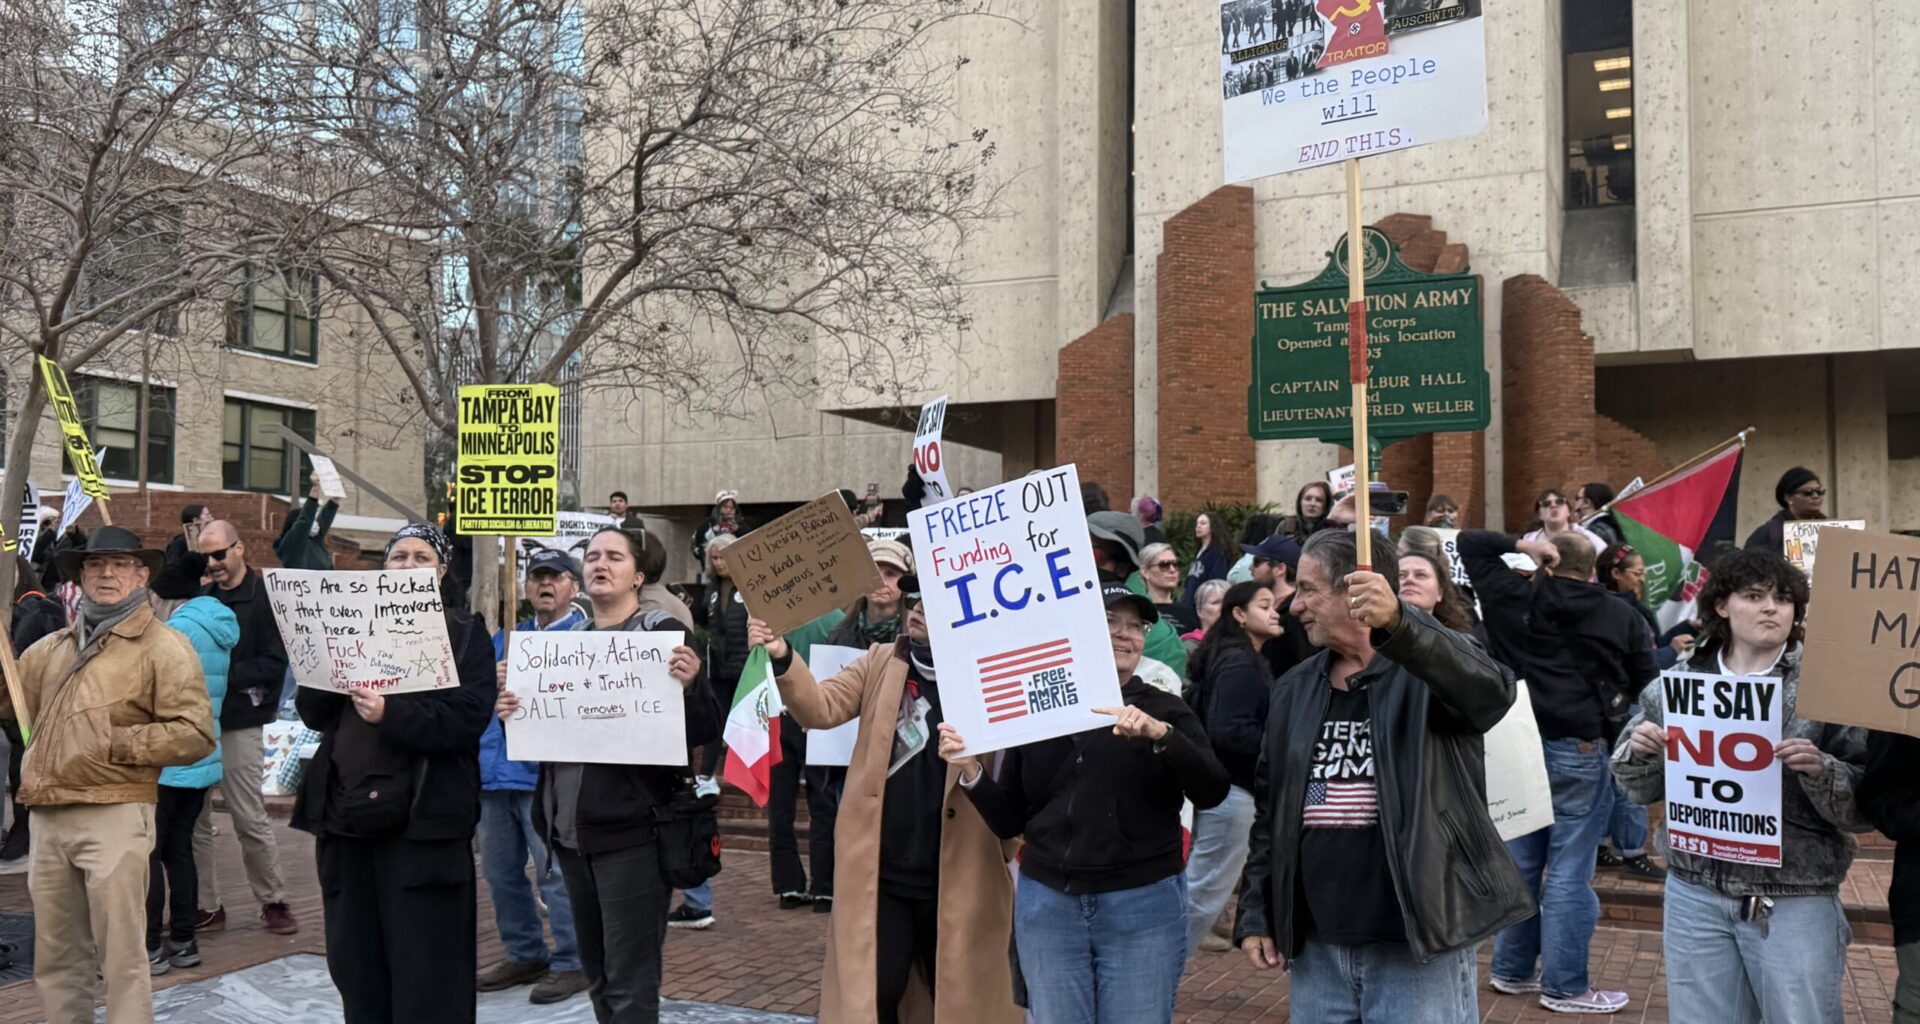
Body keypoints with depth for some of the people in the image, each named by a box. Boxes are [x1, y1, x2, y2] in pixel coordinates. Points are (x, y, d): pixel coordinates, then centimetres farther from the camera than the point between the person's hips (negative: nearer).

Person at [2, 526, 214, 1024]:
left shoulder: (163, 647, -3)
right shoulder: (53, 647, 18)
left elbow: (195, 734, -10)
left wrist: (115, 743, -14)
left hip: (114, 816, -7)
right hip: (49, 818, 7)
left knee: (121, 957, -3)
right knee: (56, 957, 16)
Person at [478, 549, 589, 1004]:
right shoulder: (505, 637, 19)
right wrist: (491, 681, -8)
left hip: (545, 773, -7)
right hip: (494, 770, 8)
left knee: (555, 872, -5)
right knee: (500, 871, 14)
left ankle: (571, 963, 7)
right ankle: (524, 954, 28)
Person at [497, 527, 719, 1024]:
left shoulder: (664, 633, -5)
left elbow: (704, 733, -9)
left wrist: (690, 685, -28)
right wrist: (512, 714, -2)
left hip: (631, 828, -6)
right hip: (570, 826, 6)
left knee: (629, 983, -2)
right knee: (597, 975, 16)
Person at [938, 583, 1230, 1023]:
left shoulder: (1166, 710, 1)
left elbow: (1212, 792, -15)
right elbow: (1009, 821, 7)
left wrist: (1160, 734, -29)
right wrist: (971, 770, -11)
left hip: (1143, 906, -1)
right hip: (1047, 904, 2)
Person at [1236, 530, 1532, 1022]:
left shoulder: (1431, 669, -8)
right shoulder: (1296, 689, 11)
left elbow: (1490, 694, -32)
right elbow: (1270, 810, 16)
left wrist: (1397, 624, -46)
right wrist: (1255, 914, 11)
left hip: (1418, 949, -5)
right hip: (1316, 949, 6)